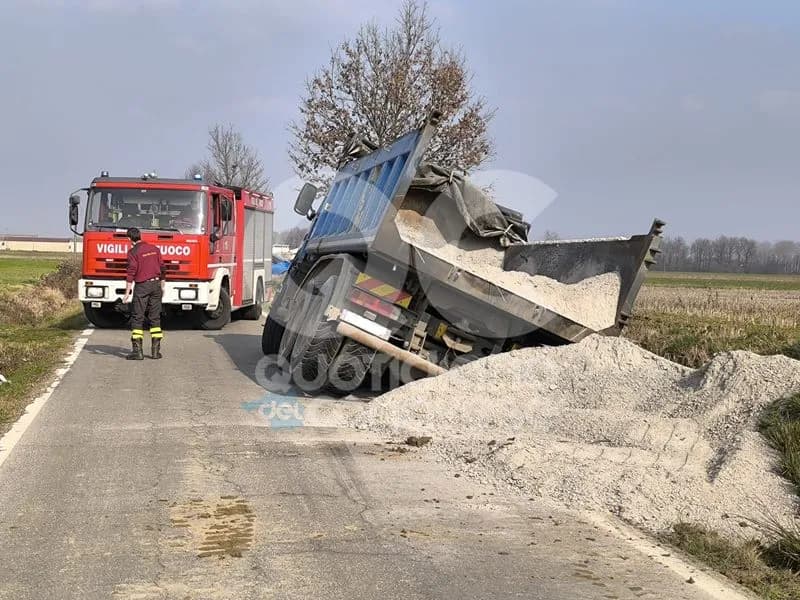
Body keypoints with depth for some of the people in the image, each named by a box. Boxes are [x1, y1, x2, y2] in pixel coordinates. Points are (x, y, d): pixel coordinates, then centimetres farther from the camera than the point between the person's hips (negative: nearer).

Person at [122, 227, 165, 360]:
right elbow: (161, 268, 12)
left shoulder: (133, 252, -9)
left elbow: (131, 272, -14)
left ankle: (137, 351, -5)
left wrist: (127, 292, -12)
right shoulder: (154, 249, 8)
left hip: (142, 286, -5)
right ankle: (156, 350, 7)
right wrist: (162, 286, 21)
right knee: (155, 318, 9)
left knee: (137, 318, 0)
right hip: (156, 284, 5)